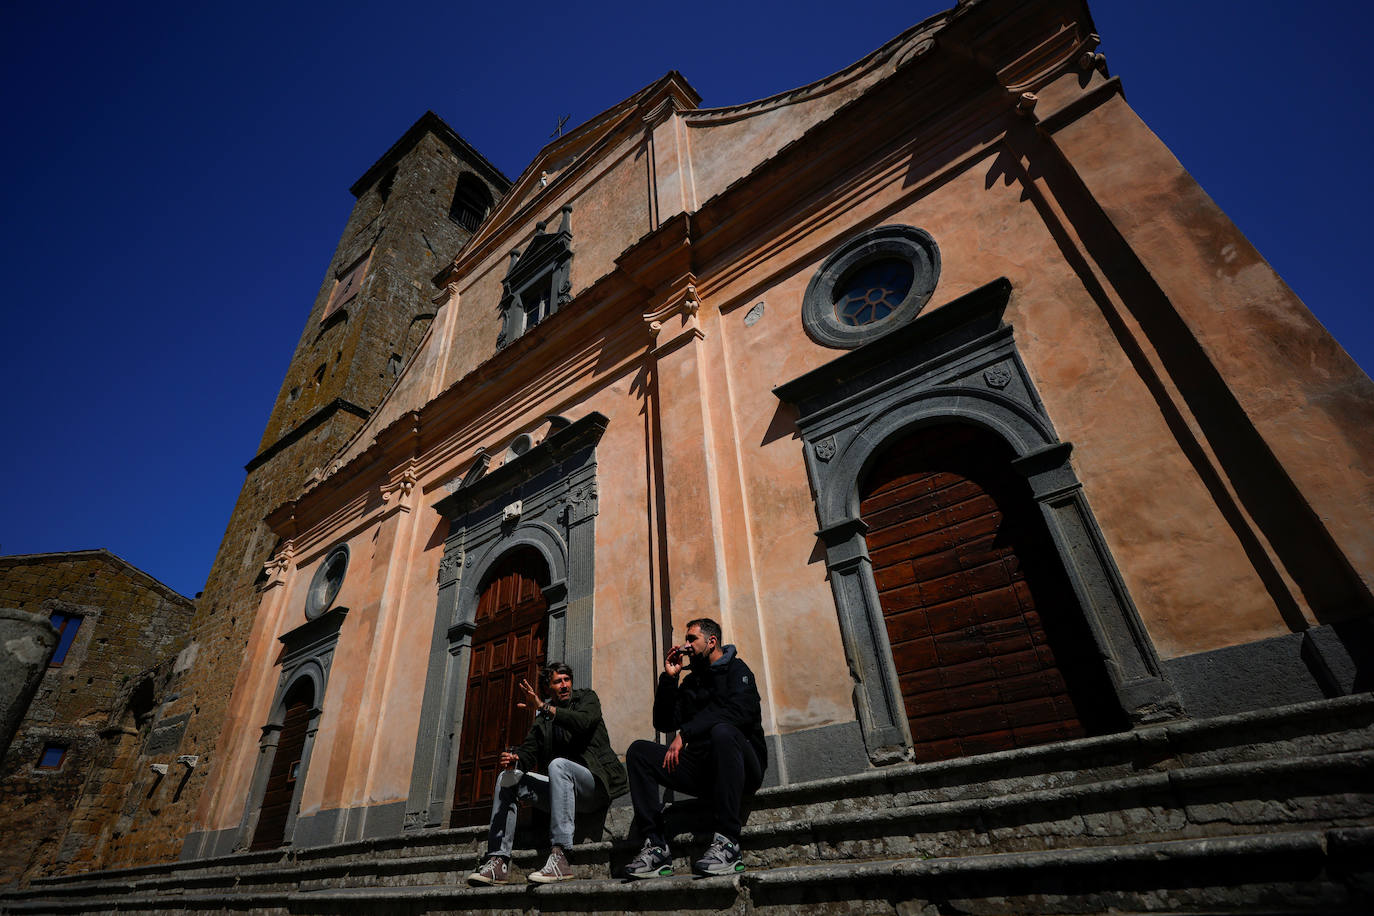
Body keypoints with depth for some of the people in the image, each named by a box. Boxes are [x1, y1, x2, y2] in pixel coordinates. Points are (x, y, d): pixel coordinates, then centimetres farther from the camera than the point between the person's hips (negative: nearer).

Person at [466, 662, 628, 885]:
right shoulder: (542, 720, 17)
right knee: (508, 778, -3)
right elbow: (529, 750, 5)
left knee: (558, 764, -34)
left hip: (596, 780, -6)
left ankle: (560, 858, -39)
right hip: (564, 789, 6)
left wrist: (545, 708, -18)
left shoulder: (587, 697, 4)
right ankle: (498, 861, -9)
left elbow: (583, 722, -18)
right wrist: (514, 760, -18)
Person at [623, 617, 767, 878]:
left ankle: (727, 843, -35)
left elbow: (738, 712, -19)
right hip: (702, 770, 6)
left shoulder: (736, 669, 1)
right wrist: (668, 679, 4)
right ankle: (655, 845, -17)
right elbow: (663, 723, 13)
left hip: (744, 766, -6)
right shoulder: (690, 681, 20)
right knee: (638, 751, -7)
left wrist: (685, 733, -22)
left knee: (721, 731, -38)